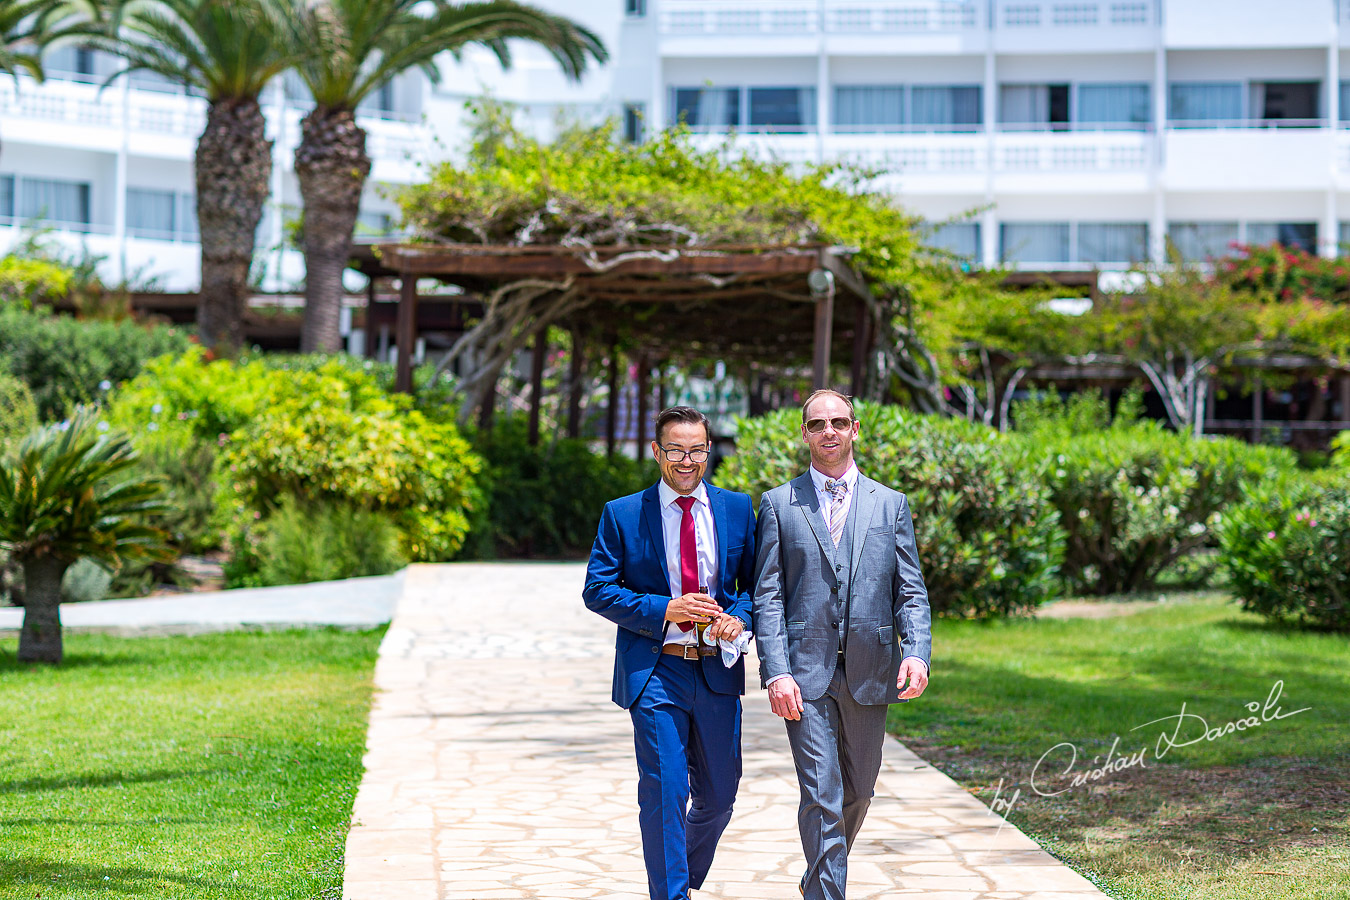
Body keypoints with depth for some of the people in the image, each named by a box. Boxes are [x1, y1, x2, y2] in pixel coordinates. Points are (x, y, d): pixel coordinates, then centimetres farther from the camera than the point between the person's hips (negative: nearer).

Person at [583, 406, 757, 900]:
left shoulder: (737, 509, 7)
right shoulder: (622, 515, -1)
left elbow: (756, 581, 11)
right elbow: (597, 590, -3)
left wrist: (739, 616, -11)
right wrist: (664, 610, -15)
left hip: (718, 672, 3)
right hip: (654, 672, -3)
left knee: (718, 794, 12)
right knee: (664, 794, -7)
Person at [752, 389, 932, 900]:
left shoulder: (891, 505, 10)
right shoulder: (779, 504, 5)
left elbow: (911, 591, 6)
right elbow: (767, 596, 0)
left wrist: (916, 652, -11)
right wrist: (775, 671, -12)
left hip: (869, 674, 3)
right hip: (806, 672, -3)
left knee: (857, 794, 14)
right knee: (821, 796, -11)